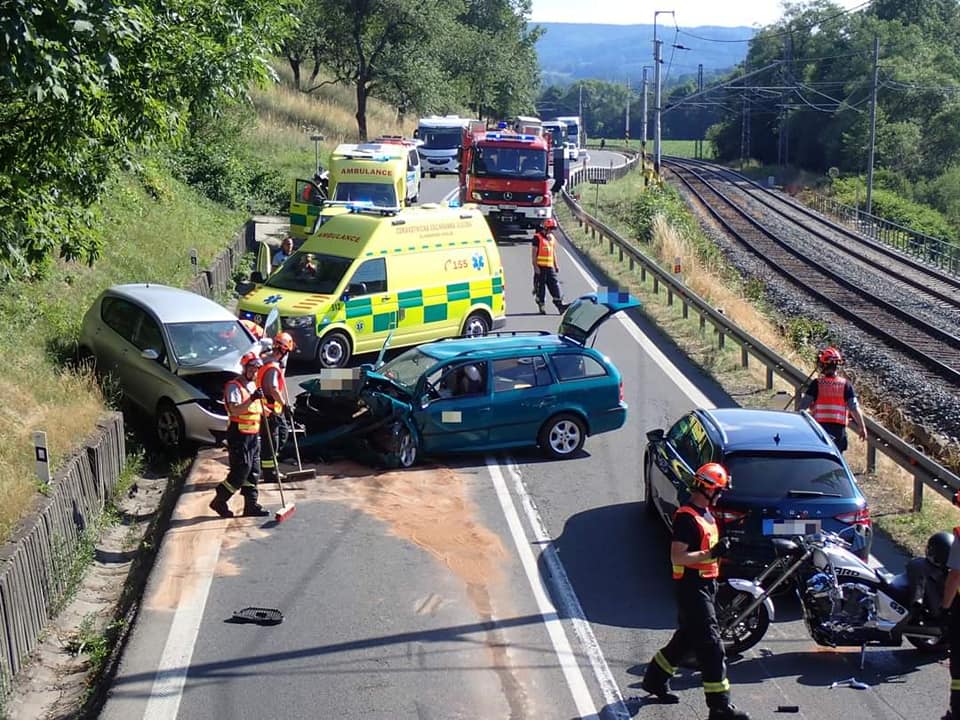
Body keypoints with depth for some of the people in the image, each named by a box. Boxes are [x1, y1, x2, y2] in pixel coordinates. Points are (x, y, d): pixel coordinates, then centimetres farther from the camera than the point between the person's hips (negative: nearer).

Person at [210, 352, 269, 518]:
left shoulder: (253, 385, 17)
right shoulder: (234, 386, -11)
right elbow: (235, 410, -26)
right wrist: (252, 399, -35)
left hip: (253, 434, 9)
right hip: (239, 434, -9)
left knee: (253, 472, 8)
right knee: (241, 471, -10)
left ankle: (251, 505, 13)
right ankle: (219, 502, 3)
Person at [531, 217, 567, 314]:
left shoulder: (552, 237, 15)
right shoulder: (538, 237, -6)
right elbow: (534, 253, -9)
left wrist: (556, 265, 17)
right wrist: (535, 266, -15)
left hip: (550, 266, 6)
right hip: (540, 267, -6)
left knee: (554, 285, 1)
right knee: (541, 286, -1)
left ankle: (559, 305, -1)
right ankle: (541, 306, 7)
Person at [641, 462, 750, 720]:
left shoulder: (705, 514, 13)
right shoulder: (686, 517, -19)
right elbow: (677, 556, -24)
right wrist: (711, 554, -29)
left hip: (705, 585, 10)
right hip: (692, 586, -10)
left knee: (686, 638, 21)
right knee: (711, 646, -9)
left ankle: (655, 679, 36)